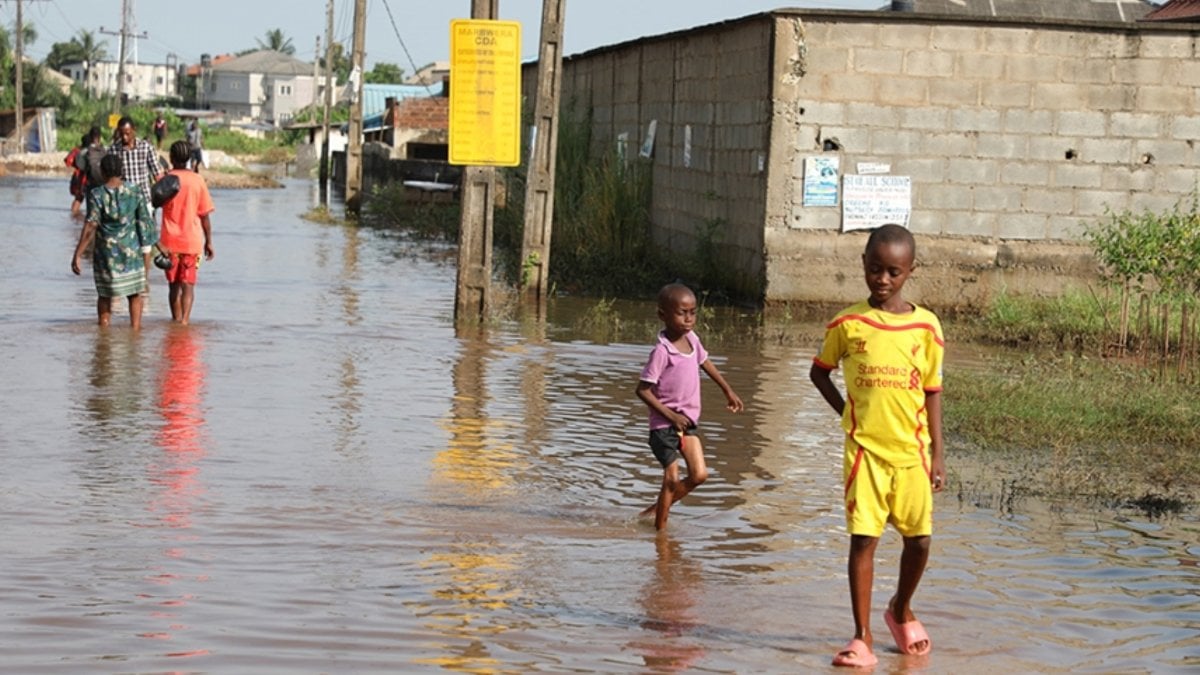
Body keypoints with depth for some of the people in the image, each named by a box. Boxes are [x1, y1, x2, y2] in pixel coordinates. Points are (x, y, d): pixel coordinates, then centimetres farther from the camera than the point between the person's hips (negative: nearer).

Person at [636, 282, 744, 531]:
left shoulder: (692, 340, 2)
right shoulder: (662, 351, -20)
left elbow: (705, 363, 23)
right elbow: (643, 390, -20)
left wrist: (728, 391, 30)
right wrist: (670, 415, -21)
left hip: (688, 422, 7)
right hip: (664, 425, -7)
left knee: (699, 475, -1)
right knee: (672, 479, -4)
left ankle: (656, 509, 18)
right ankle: (660, 528, 12)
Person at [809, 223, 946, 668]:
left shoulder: (925, 326, 0)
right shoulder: (847, 324, -1)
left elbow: (932, 392, 4)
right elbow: (819, 371, 14)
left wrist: (937, 455, 1)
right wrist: (846, 411, 3)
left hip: (911, 451, 1)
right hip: (864, 449, -1)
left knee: (918, 539, 6)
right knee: (863, 538, -5)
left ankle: (901, 610, 34)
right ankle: (862, 637, -1)